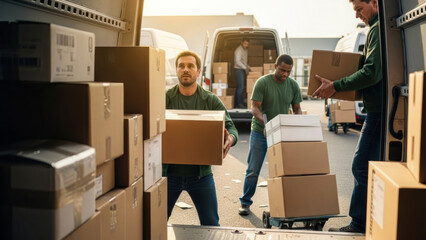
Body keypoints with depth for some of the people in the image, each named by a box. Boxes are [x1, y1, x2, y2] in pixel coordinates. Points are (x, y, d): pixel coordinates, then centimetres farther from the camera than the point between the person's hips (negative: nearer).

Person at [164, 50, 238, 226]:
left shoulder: (211, 101, 2)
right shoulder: (164, 99, 0)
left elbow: (230, 127, -3)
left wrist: (230, 138, -27)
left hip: (200, 173, 1)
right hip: (169, 172, 0)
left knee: (211, 224, 10)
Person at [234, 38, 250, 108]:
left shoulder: (246, 50, 15)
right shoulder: (238, 50, -14)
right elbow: (237, 61, -22)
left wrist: (248, 67, 12)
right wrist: (245, 68, -20)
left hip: (243, 69, 9)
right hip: (238, 69, -9)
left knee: (240, 86, 10)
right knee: (240, 86, -12)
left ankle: (237, 103, 14)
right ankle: (239, 104, -10)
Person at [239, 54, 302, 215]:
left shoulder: (293, 85, 1)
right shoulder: (262, 83, -12)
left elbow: (297, 109, 7)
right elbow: (255, 108, -15)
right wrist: (264, 123, -32)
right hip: (260, 132, -3)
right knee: (253, 171, 2)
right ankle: (245, 203, 14)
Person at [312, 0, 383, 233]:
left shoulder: (378, 30, -12)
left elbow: (372, 73, -21)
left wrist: (335, 86, -14)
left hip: (378, 110, -11)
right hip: (384, 108, 11)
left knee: (362, 166, -6)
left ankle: (359, 225, 2)